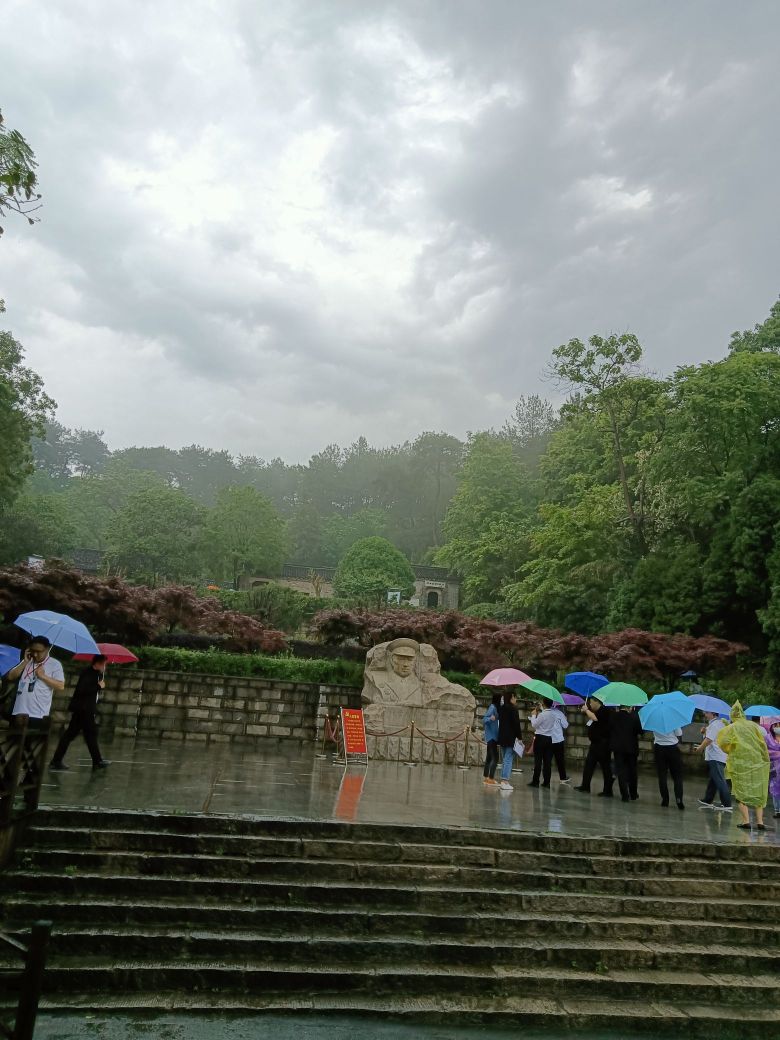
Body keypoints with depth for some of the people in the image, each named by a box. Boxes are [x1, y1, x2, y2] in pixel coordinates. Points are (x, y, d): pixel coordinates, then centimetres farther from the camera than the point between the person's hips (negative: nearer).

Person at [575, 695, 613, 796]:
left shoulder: (604, 710, -14)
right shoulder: (597, 712, 14)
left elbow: (595, 718, -27)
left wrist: (587, 710, -12)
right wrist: (585, 711, 5)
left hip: (603, 744, -10)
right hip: (595, 743, 10)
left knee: (605, 767, -3)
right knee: (588, 764, 13)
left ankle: (608, 791, 3)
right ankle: (585, 785, 21)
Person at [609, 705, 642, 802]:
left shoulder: (613, 716, -7)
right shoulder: (634, 716, -13)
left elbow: (609, 730, 0)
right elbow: (639, 732, -11)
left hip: (618, 747, 0)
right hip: (632, 747, 0)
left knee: (621, 771, 6)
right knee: (632, 771, 16)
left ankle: (625, 795, 1)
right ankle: (633, 794, 26)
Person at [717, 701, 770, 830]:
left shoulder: (731, 728, -4)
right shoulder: (753, 725, 3)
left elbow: (722, 742, -17)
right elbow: (763, 744, 2)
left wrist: (729, 751, 3)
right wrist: (765, 761, 9)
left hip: (739, 764, -3)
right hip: (756, 763, 3)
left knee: (741, 793, 4)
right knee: (758, 793, 11)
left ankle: (746, 821, -5)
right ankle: (760, 821, 5)